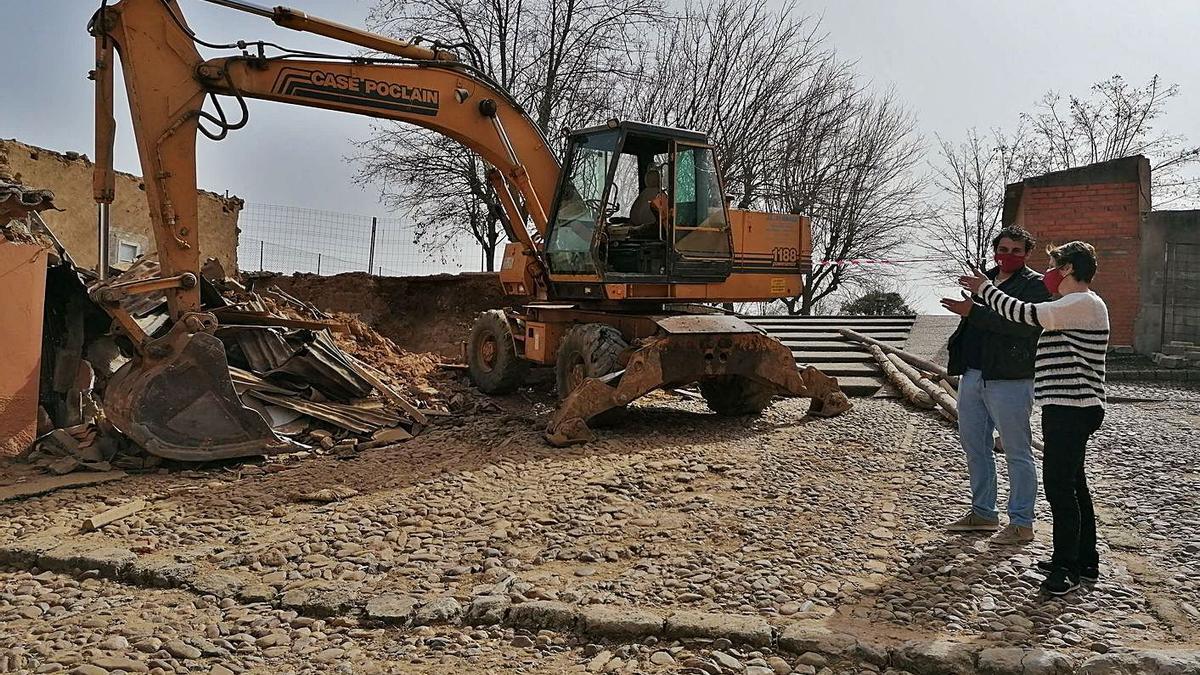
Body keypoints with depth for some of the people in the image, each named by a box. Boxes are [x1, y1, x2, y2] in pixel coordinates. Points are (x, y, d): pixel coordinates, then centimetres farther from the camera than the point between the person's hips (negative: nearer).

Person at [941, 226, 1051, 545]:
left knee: (1017, 453, 0)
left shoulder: (1035, 285, -4)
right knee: (974, 447, 14)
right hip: (972, 375, 8)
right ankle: (983, 513, 27)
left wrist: (974, 311, -22)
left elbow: (1026, 325, -21)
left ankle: (1022, 523, 9)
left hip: (1009, 380, -8)